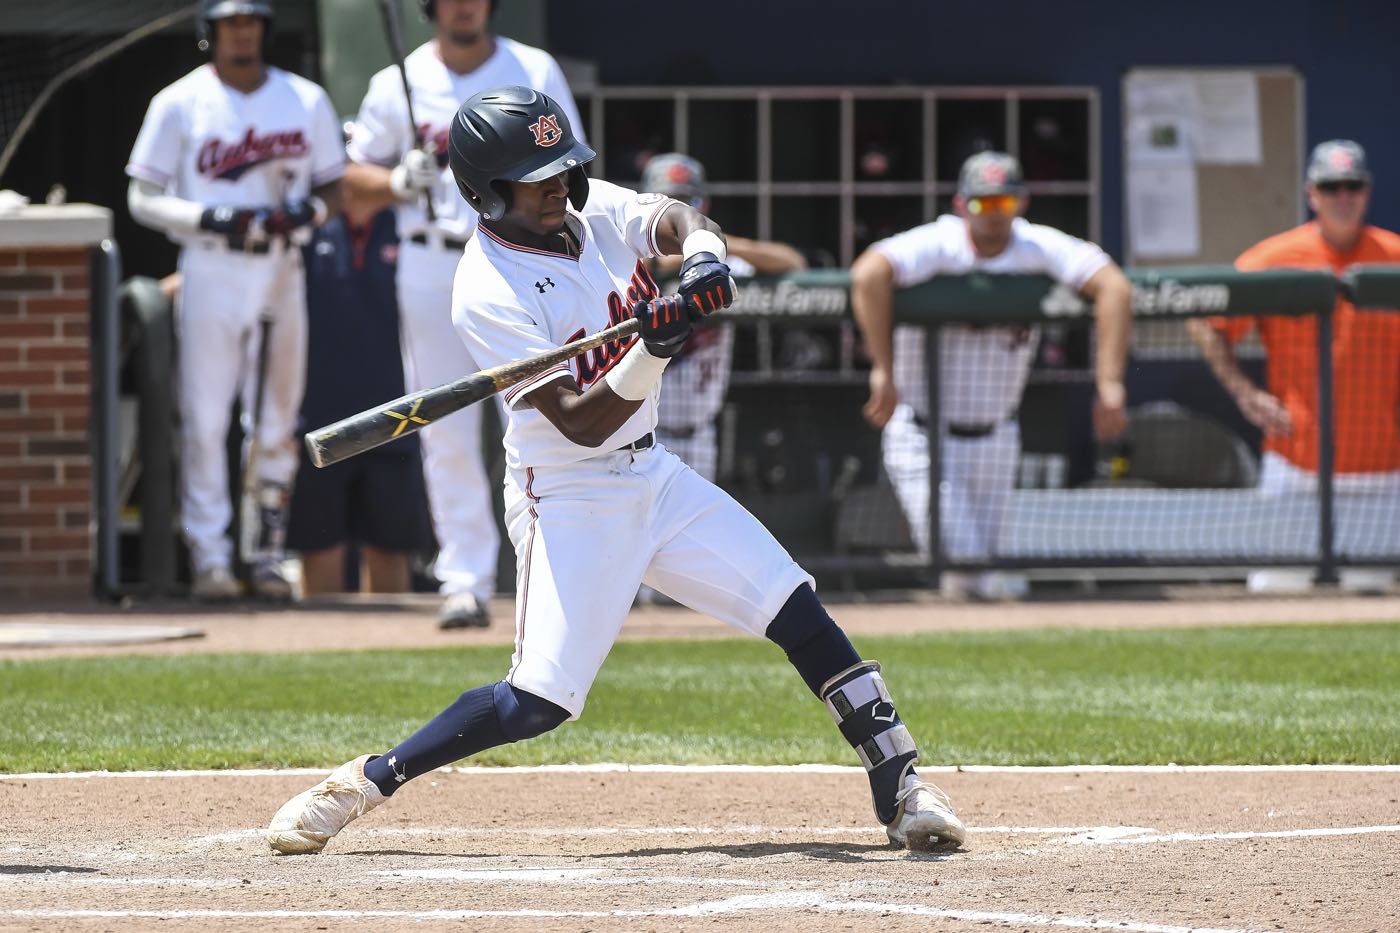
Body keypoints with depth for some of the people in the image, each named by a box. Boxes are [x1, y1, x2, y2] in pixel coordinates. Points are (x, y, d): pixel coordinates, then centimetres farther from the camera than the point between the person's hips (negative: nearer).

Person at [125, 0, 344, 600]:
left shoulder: (306, 101, 9)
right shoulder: (179, 104, 1)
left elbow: (335, 188, 14)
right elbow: (143, 198, -1)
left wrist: (309, 211, -10)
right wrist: (213, 219, -16)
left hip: (282, 273, 3)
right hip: (209, 273, -3)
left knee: (278, 421, 4)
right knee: (204, 419, -7)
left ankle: (267, 554, 11)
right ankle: (209, 556, -3)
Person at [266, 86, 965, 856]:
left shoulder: (595, 211, 0)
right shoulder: (488, 293, -21)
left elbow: (674, 219, -14)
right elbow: (581, 423, -25)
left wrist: (702, 255, -36)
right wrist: (654, 348, -39)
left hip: (653, 474, 7)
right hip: (568, 498, -7)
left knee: (798, 612, -1)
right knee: (539, 701, -13)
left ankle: (900, 787, 5)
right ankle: (364, 781, 0)